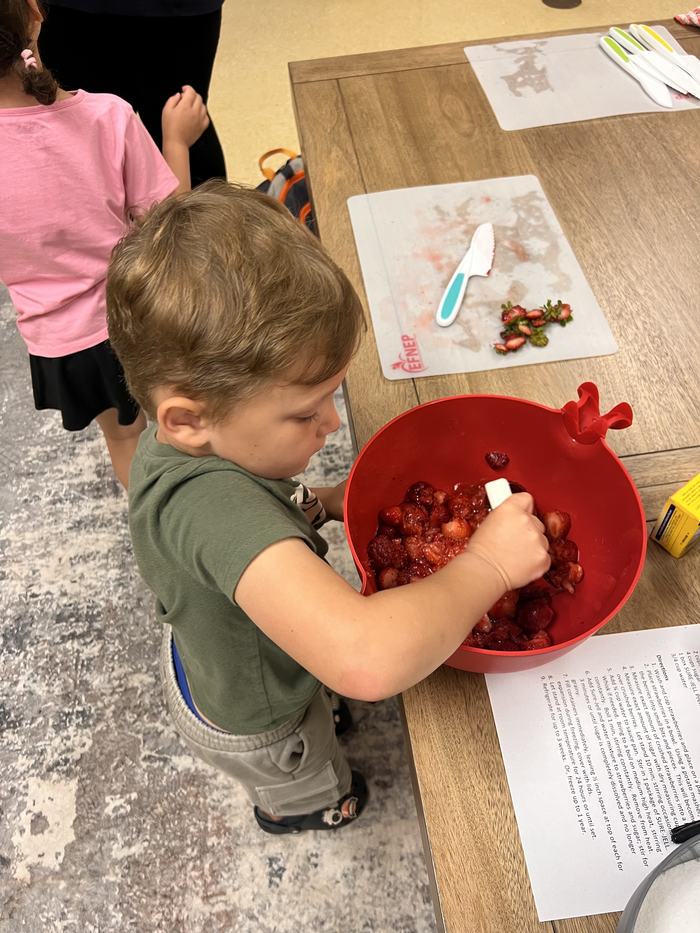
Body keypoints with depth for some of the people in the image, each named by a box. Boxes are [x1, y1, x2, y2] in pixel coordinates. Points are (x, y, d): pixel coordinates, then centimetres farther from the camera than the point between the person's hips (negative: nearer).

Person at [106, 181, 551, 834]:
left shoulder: (178, 440, -22)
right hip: (251, 726, -7)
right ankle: (294, 808, 69)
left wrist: (315, 505, -12)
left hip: (205, 660, 7)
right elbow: (367, 660, -66)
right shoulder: (214, 506, -53)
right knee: (307, 782, 31)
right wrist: (487, 565, -49)